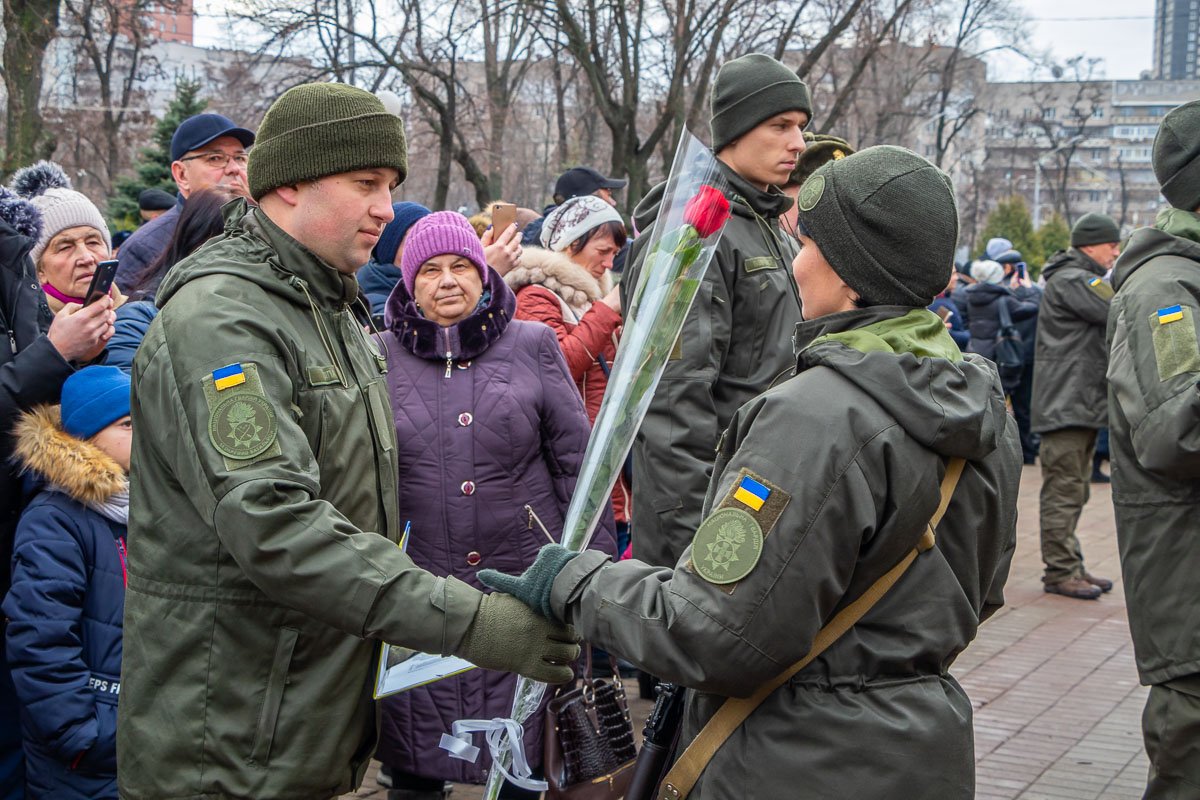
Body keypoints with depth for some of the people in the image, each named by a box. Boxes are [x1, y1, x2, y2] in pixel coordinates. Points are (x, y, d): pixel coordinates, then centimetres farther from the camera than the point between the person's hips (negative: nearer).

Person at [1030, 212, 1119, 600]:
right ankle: (1060, 571, -4)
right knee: (1063, 491, -7)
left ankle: (1070, 565, 21)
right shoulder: (1071, 281, -13)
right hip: (1066, 404, -11)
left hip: (1083, 404, 11)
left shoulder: (1083, 280, 22)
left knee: (1073, 491, 14)